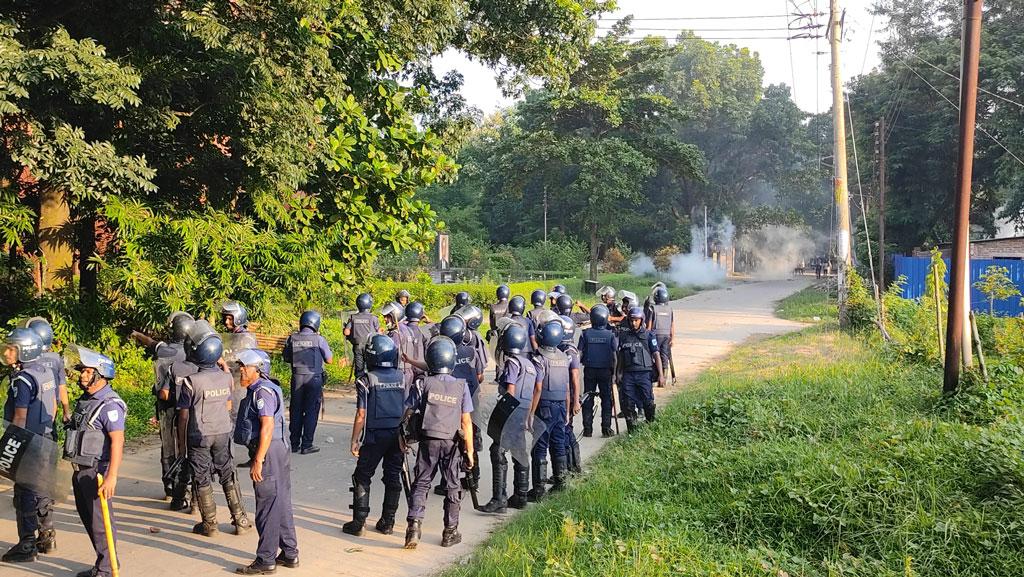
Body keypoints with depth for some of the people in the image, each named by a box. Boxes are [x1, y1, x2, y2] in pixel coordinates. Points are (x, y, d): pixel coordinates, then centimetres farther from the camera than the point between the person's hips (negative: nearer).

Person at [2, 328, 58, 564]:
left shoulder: (22, 380, -19)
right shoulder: (46, 373, 7)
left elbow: (20, 418, -20)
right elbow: (53, 407, 15)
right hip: (45, 442, 8)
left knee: (25, 495, 0)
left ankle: (26, 546, 6)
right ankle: (47, 537, 27)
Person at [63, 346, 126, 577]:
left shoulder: (109, 405, -18)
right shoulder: (85, 400, 12)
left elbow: (117, 441, -23)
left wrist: (111, 476, -27)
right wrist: (77, 469, 20)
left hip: (97, 472, -10)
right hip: (80, 471, 10)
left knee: (101, 521, -2)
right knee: (88, 518, 17)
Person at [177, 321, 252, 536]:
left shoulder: (191, 381, -17)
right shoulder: (226, 377, -5)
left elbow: (184, 415, -10)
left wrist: (181, 440, 1)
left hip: (199, 436, -4)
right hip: (223, 433, 4)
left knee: (203, 480, 8)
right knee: (228, 476, 14)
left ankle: (210, 524, 14)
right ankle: (240, 520, 15)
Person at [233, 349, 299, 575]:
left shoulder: (263, 391, -17)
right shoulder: (257, 389, 16)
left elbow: (267, 427, -24)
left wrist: (258, 460, -25)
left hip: (268, 451, -11)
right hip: (278, 449, 11)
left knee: (268, 507, -3)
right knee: (281, 504, 15)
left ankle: (266, 561, 4)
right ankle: (289, 554, 24)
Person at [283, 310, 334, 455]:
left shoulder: (292, 338, 1)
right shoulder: (319, 339, -8)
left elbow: (286, 358, 13)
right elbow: (329, 360, -2)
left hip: (297, 378, 3)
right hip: (314, 379, -3)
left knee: (295, 410, 12)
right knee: (311, 411, 3)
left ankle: (294, 444, 18)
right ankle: (306, 445, 3)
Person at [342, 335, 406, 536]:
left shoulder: (366, 380, -9)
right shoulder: (402, 378, 2)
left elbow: (361, 415, -10)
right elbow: (407, 411, 6)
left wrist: (354, 440, -1)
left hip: (375, 436, -3)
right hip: (398, 436, 4)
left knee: (362, 477, 7)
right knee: (393, 478, 12)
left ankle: (358, 522, 7)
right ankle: (388, 522, 16)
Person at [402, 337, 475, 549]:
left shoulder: (422, 384, -5)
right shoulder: (461, 386, -3)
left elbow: (407, 413, -4)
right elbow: (466, 422, -2)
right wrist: (469, 450, 3)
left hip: (428, 441, 0)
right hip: (452, 443, 1)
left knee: (421, 484, 8)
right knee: (452, 487, 13)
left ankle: (414, 525, -8)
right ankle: (450, 532, 18)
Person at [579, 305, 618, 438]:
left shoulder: (585, 334, -4)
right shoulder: (610, 335, -6)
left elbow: (580, 353, -3)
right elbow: (614, 355, -5)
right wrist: (614, 371, 4)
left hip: (589, 370, 1)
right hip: (605, 370, -1)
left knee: (588, 400, 7)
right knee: (606, 399, 6)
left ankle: (587, 429, 6)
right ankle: (606, 429, 4)